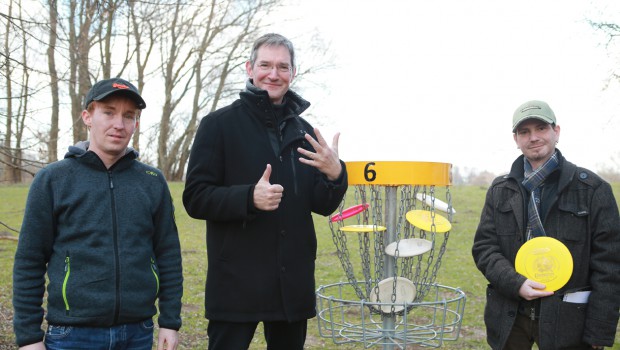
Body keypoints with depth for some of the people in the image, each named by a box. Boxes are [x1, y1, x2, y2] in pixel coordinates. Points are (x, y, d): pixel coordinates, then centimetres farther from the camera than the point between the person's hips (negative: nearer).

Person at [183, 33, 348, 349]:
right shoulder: (219, 124, -4)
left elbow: (322, 206, 9)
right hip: (236, 282, -4)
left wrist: (335, 175, -13)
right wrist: (249, 197, -24)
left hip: (293, 282, 5)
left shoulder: (304, 131, 10)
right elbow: (195, 199, -8)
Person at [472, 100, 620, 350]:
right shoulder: (500, 190, 6)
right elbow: (483, 247, 3)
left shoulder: (592, 188, -3)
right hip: (509, 316, 3)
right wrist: (516, 283, -14)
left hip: (566, 318, -2)